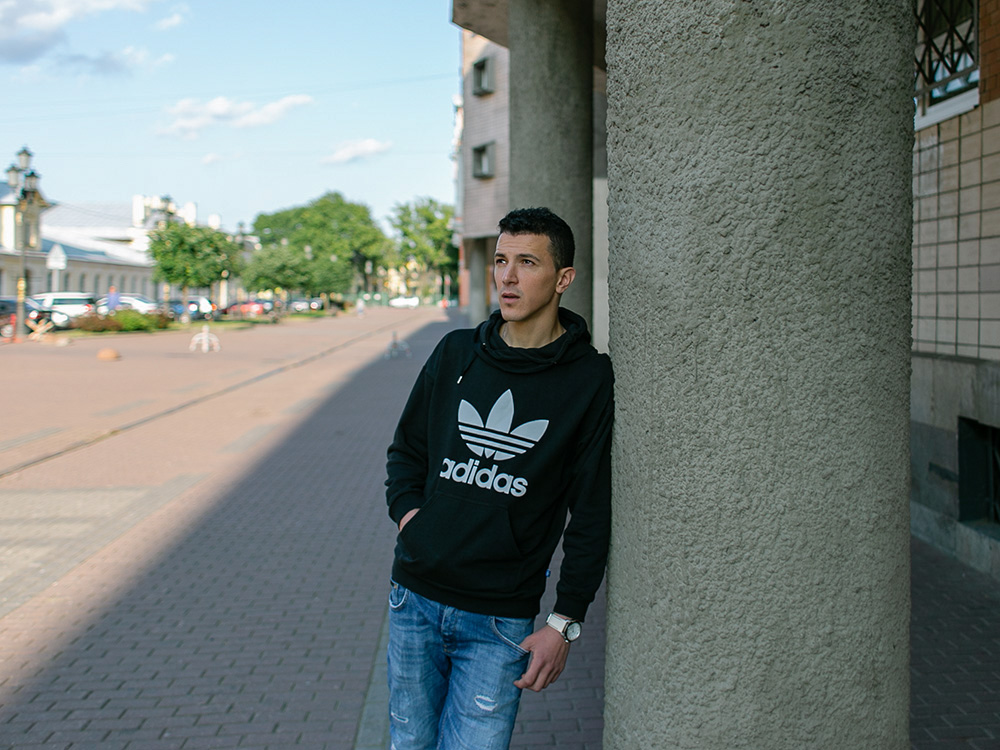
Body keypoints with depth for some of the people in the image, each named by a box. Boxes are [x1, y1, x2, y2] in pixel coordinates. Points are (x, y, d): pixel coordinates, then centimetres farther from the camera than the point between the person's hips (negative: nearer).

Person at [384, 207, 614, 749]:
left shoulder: (589, 379, -6)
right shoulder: (456, 353, 5)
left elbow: (592, 514, -5)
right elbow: (406, 448, 17)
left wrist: (565, 622, -8)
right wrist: (407, 510, -2)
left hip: (501, 620, -3)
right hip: (415, 594, 4)